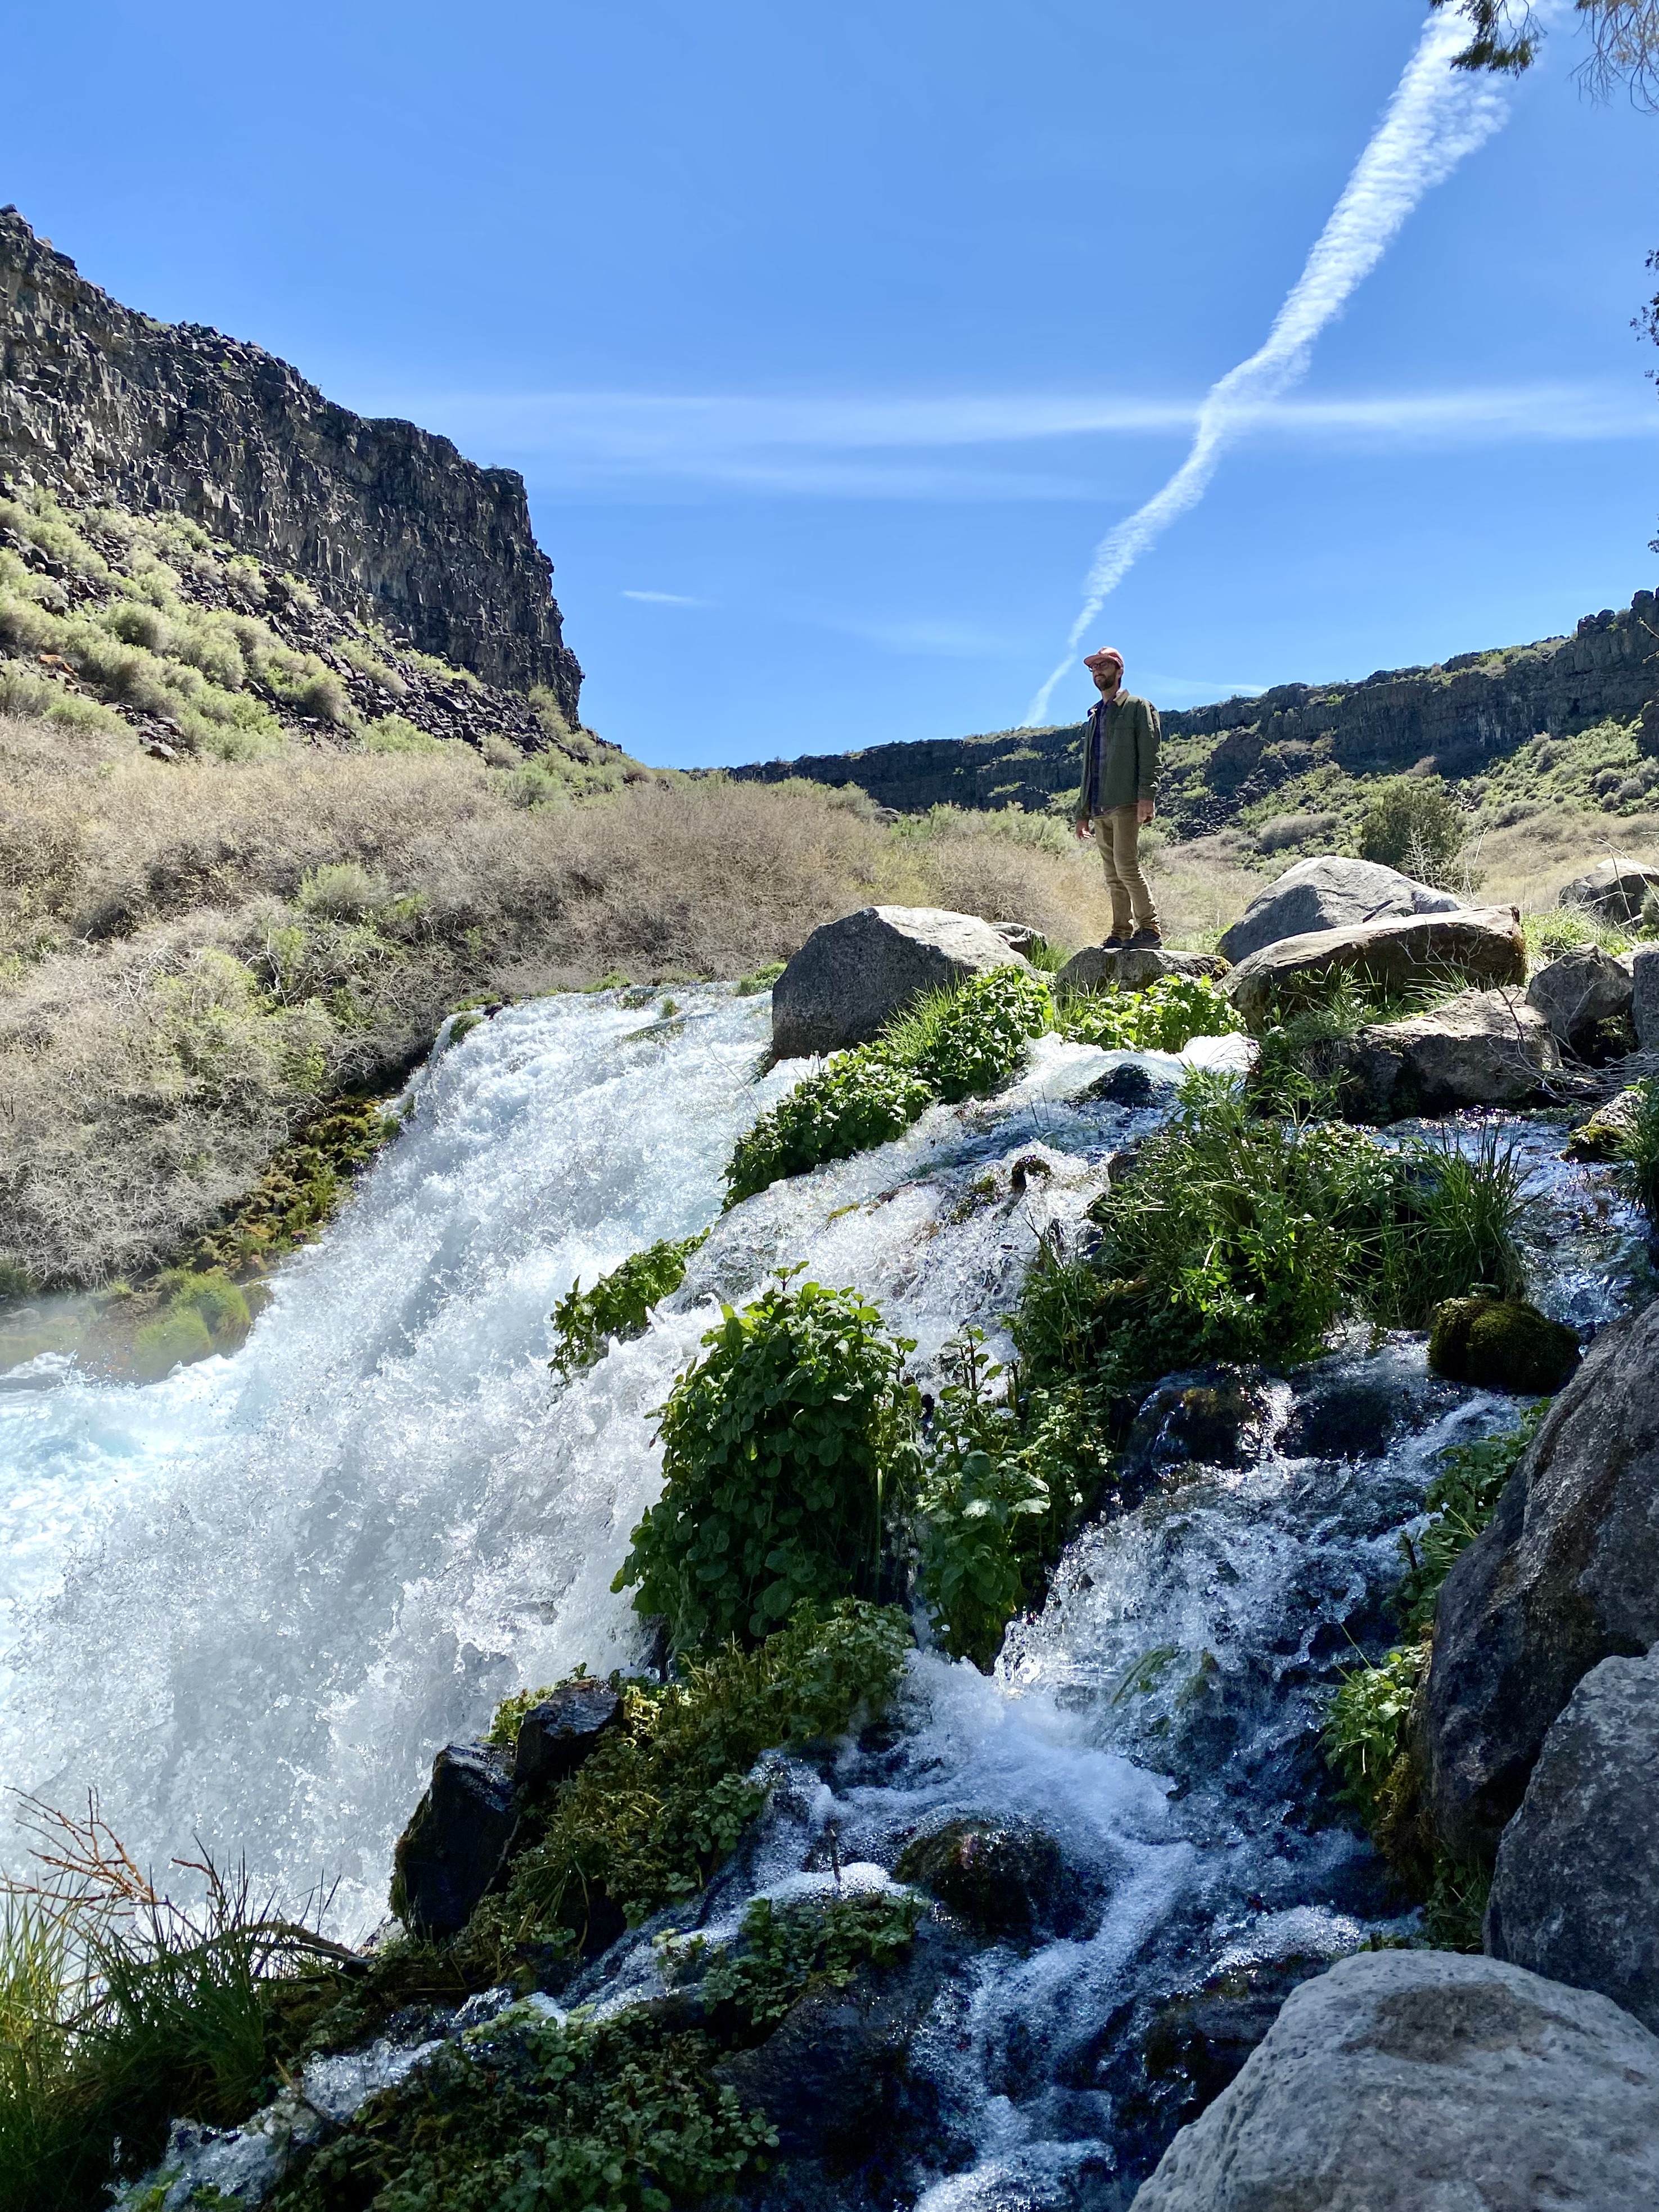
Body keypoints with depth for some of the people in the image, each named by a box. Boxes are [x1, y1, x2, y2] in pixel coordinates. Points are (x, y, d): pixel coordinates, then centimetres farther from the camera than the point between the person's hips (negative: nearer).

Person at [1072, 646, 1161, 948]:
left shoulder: (1138, 707, 4)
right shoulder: (1095, 715, 25)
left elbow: (1149, 754, -6)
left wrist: (1147, 795, -19)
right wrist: (1082, 811, 19)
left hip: (1126, 803, -7)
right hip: (1099, 808, 7)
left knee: (1126, 865, -17)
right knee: (1113, 876, 5)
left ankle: (1150, 928, -14)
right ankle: (1121, 933, 6)